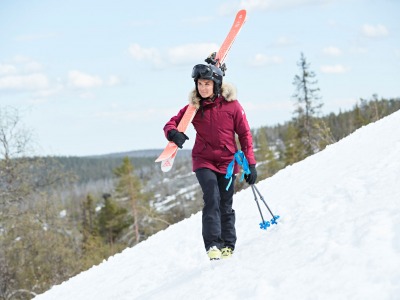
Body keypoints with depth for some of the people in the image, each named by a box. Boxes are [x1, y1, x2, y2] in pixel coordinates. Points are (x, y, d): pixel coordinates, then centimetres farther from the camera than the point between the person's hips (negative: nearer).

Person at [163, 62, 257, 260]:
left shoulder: (231, 105, -5)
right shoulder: (194, 107, -1)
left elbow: (245, 134, 0)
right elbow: (172, 123, -1)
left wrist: (250, 163, -3)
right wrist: (173, 133, -27)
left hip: (227, 162, 0)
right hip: (204, 161, 0)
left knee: (226, 205, 7)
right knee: (212, 199, -20)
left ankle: (228, 245, 23)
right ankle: (213, 244, -22)